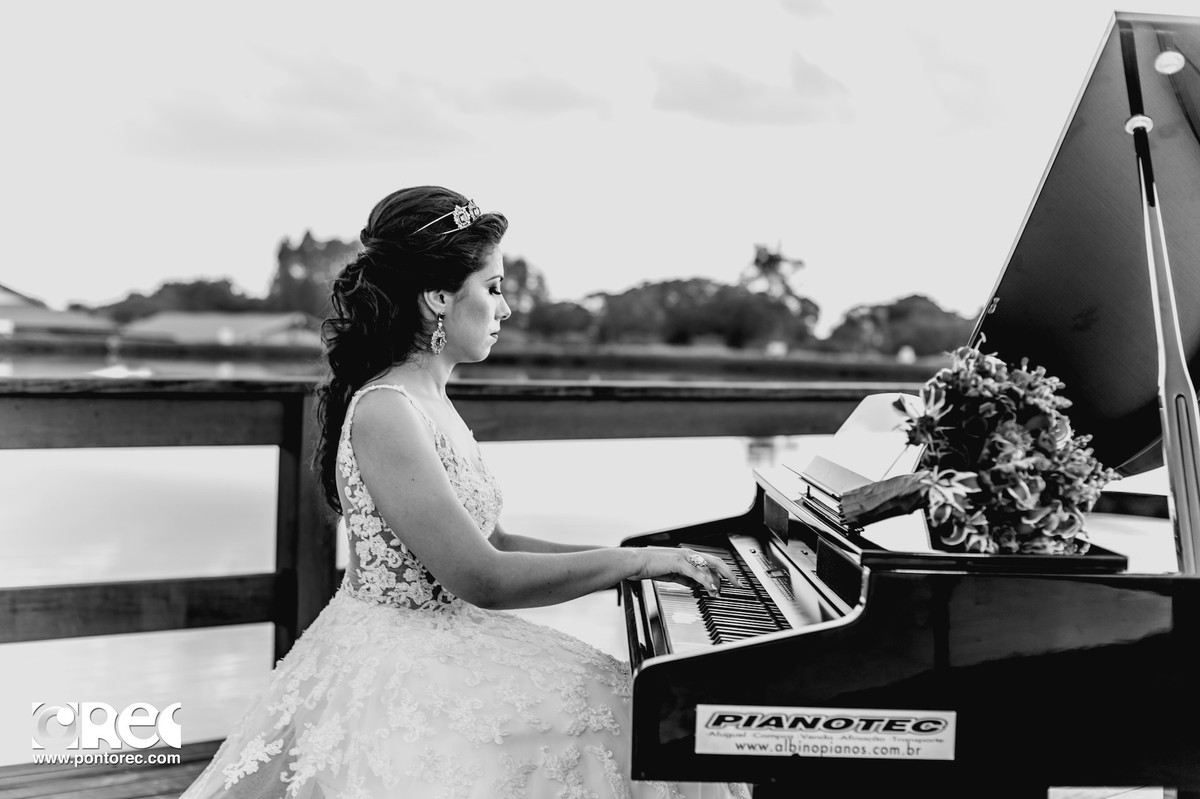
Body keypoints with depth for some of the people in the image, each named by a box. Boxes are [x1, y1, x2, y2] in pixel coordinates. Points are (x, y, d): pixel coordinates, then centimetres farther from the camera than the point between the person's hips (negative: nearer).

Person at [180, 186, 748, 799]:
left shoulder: (430, 402, 10)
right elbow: (484, 578, -25)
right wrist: (635, 559, -15)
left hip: (440, 648, 9)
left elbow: (489, 542, 14)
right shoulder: (385, 412, -20)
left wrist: (657, 562, 9)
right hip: (398, 673, -9)